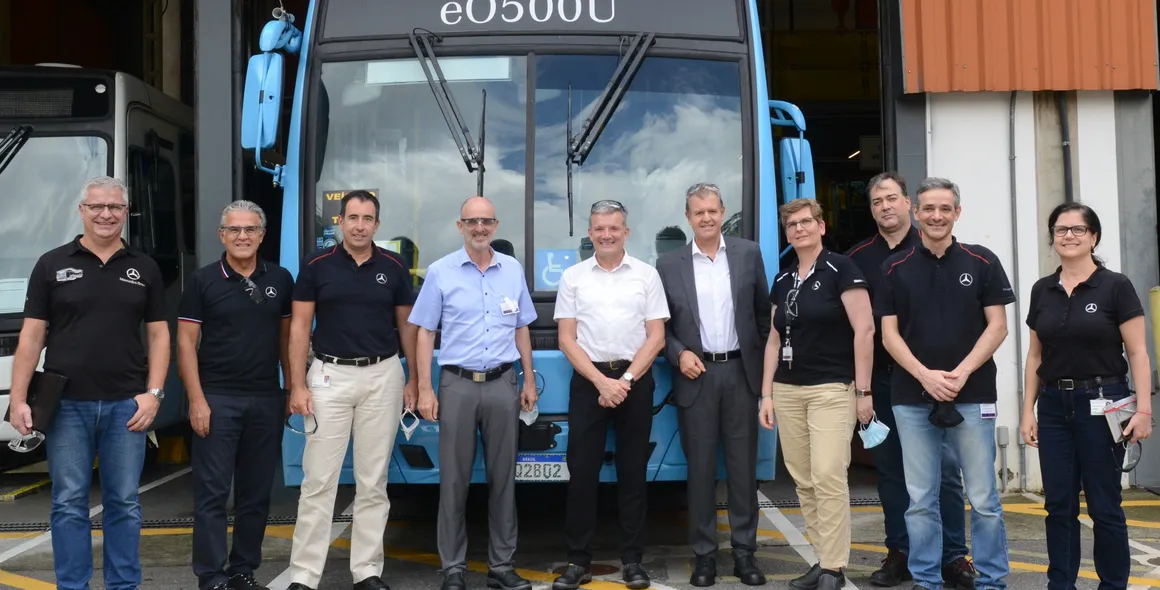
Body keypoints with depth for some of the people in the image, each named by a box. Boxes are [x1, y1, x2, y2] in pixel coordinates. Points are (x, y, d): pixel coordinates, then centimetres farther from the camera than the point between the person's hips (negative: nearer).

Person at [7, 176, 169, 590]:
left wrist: (153, 393, -3)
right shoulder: (52, 265, 4)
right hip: (66, 404, -1)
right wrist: (18, 399, -5)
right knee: (69, 504, 5)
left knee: (124, 503, 7)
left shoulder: (144, 269, 8)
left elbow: (159, 335, 7)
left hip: (126, 405, 1)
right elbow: (31, 337, 2)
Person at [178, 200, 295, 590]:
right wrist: (197, 400, -10)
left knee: (256, 492, 9)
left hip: (266, 400, 3)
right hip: (217, 398, -3)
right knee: (212, 492, -1)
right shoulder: (204, 281, -2)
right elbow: (186, 342, -3)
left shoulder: (280, 280, 6)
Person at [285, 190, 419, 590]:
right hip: (330, 376, -1)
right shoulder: (316, 266, 0)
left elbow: (407, 326, 9)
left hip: (382, 377, 1)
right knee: (318, 481, -1)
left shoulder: (394, 267, 4)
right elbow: (300, 327, 0)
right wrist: (297, 386, -6)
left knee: (373, 481, 7)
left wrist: (414, 379, 4)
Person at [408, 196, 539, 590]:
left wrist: (529, 380, 11)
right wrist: (425, 389, -5)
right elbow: (425, 333, 0)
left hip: (502, 383, 3)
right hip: (457, 384, -2)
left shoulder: (513, 270, 8)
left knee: (503, 477, 7)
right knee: (454, 479, 2)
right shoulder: (441, 272, 0)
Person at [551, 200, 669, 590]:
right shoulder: (573, 277, 5)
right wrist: (601, 382, -10)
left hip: (635, 380, 0)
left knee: (633, 472, 5)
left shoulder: (647, 275, 5)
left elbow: (656, 337, 2)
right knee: (582, 471, -1)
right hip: (588, 380, 0)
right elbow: (567, 339, 1)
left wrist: (626, 380, -9)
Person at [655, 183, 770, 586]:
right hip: (695, 376, 0)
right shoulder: (669, 265, 3)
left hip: (741, 372, 1)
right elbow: (662, 324, 7)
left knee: (743, 466, 6)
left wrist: (763, 362, 4)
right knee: (700, 468, 5)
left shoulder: (748, 254, 5)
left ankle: (744, 551, 15)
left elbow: (763, 312, 9)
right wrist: (679, 354, -9)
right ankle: (704, 554, 13)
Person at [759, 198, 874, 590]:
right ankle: (824, 559, 17)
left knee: (828, 477, -11)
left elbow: (864, 330, -10)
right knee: (803, 481, 7)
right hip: (787, 391, 6)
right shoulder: (782, 281, 13)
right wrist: (766, 394, 11)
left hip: (832, 389, -6)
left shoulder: (840, 269, -6)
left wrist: (863, 390, -12)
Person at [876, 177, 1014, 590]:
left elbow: (997, 327, 0)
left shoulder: (983, 262, 3)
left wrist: (962, 372, -12)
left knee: (983, 499, 3)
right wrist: (926, 376, -11)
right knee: (920, 500, 7)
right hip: (912, 398, 1)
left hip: (973, 396, -1)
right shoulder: (896, 268, 5)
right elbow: (889, 334, 2)